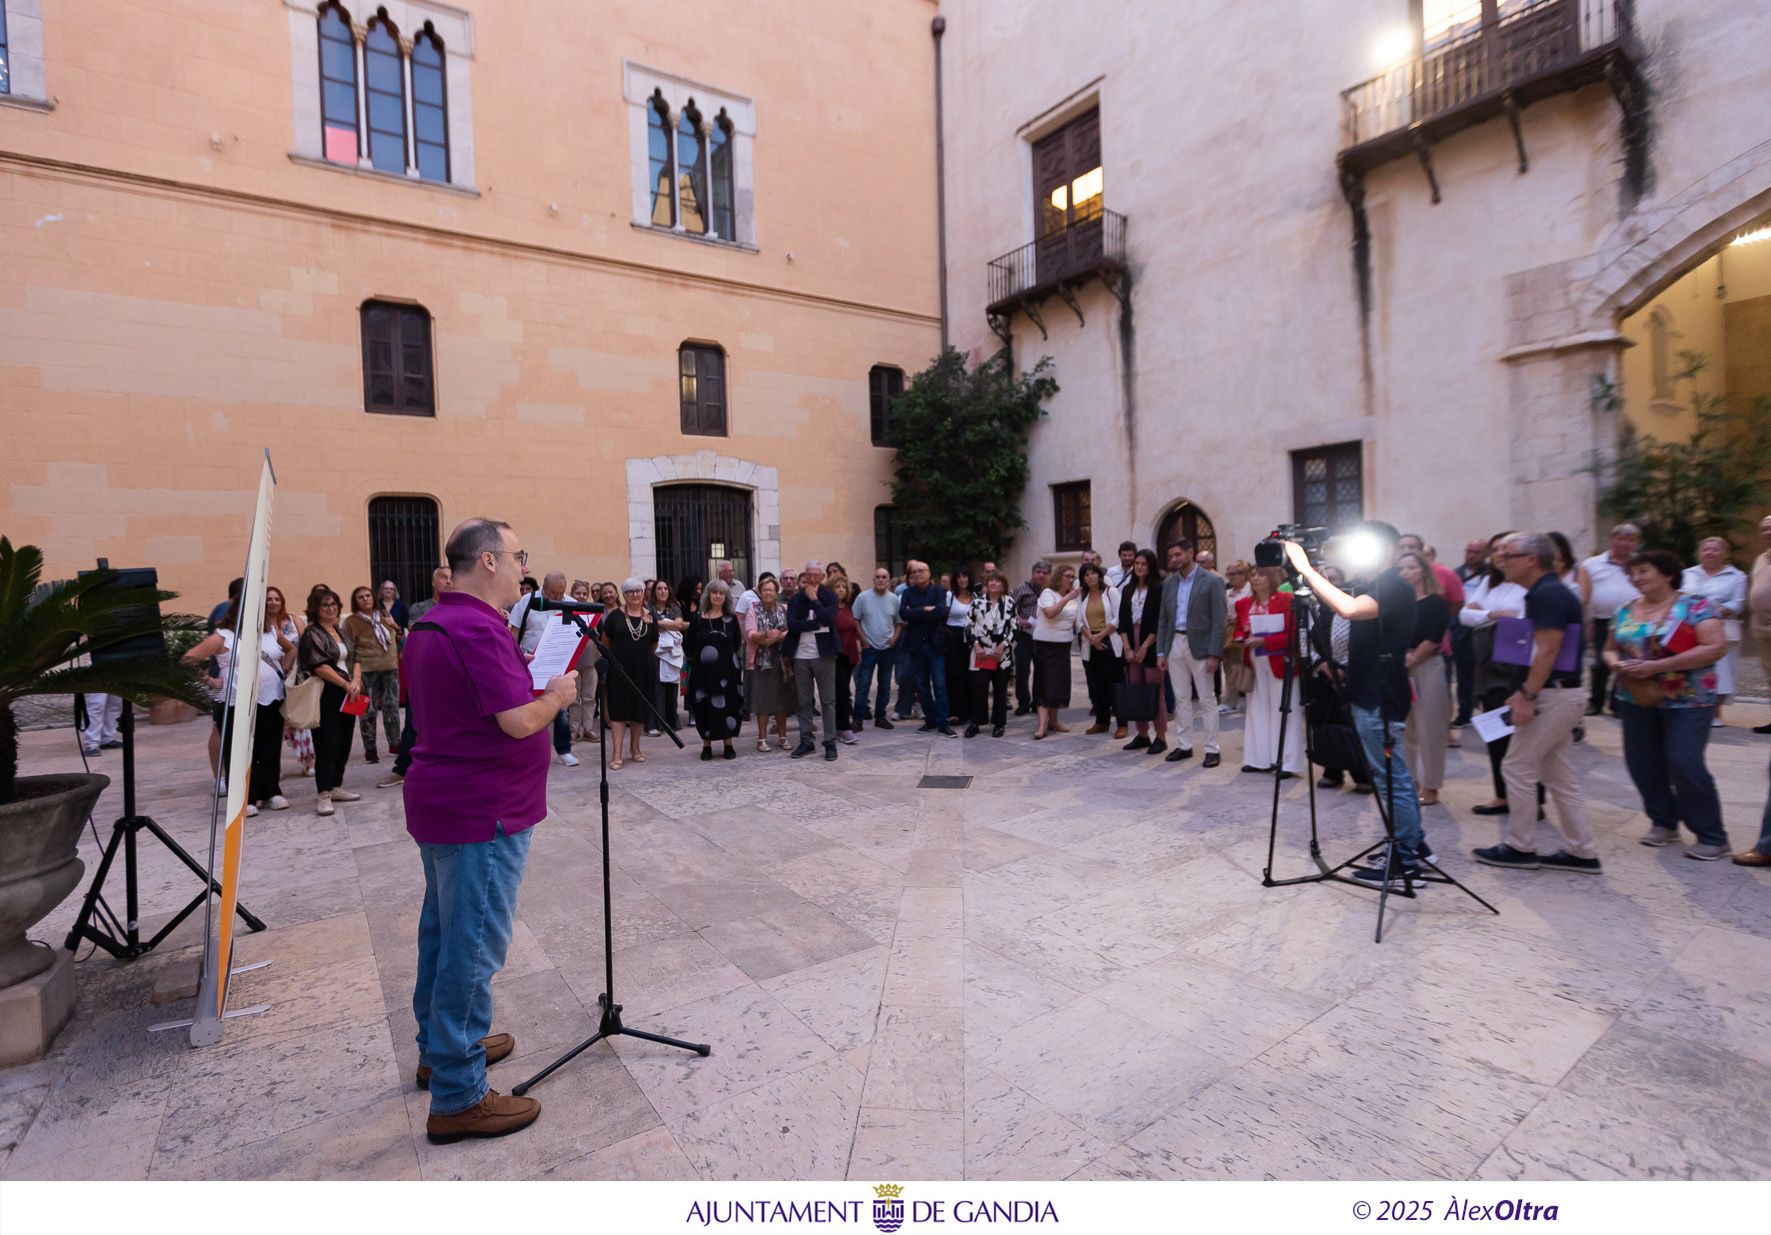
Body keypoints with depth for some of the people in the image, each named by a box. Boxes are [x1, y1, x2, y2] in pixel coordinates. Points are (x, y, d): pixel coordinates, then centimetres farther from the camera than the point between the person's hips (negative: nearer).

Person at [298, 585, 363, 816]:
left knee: (344, 744, 11)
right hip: (326, 697, -7)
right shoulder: (312, 634, -5)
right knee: (327, 745, -7)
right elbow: (319, 666, -15)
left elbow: (355, 660, 14)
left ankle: (336, 787, 22)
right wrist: (346, 684, -15)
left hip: (347, 696, 7)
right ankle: (324, 795, -3)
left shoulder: (341, 632, 17)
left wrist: (356, 681, -4)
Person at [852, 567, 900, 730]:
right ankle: (858, 718, 0)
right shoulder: (863, 597, -5)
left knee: (885, 686, 10)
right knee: (863, 684, -6)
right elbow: (855, 620, -1)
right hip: (869, 647, -3)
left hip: (888, 648, 3)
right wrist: (862, 640, -6)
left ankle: (880, 717, 22)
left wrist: (895, 637, -7)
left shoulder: (894, 599, 1)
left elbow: (899, 622, 8)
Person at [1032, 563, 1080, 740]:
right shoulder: (1048, 593, -8)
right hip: (1045, 644, -6)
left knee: (1060, 683, 7)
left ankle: (1053, 721, 20)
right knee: (1045, 684, -8)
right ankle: (1042, 724, -10)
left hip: (1064, 644, 6)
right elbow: (1050, 613, -25)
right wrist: (1067, 598, -27)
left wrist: (1075, 622, 4)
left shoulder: (1073, 596, 11)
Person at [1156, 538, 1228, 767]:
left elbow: (1218, 621, -9)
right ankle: (1184, 745, 19)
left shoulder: (1211, 581, -6)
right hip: (1175, 644, 5)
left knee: (1207, 699, 2)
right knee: (1181, 699, 11)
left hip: (1200, 646, -5)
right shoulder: (1169, 583, 10)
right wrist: (1160, 652, 6)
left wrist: (1214, 654, -15)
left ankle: (1212, 749, 9)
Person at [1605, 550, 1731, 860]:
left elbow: (1717, 647, -18)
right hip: (1637, 699, 5)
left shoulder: (1695, 605, -9)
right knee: (1641, 762, 7)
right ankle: (1664, 821, 25)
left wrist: (1657, 666, -23)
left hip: (1687, 700, -5)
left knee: (1685, 764, -9)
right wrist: (1616, 663, -10)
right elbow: (1609, 649, 15)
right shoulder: (1625, 611, 7)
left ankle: (1712, 837, 6)